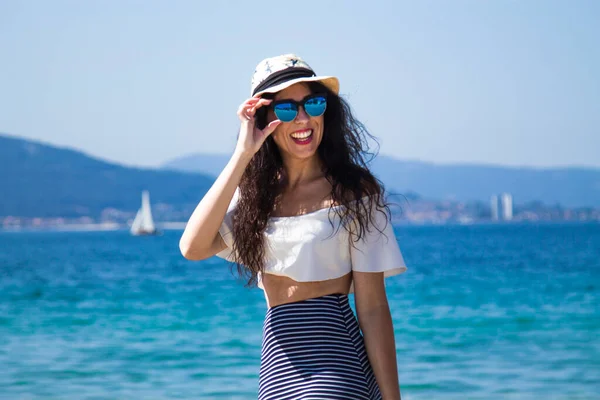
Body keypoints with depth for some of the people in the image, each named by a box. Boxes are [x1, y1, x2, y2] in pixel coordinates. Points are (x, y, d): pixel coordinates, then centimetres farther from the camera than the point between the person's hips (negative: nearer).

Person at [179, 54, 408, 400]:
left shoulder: (352, 191, -5)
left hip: (331, 358, -5)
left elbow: (372, 309, -8)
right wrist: (243, 154, -11)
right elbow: (193, 247, -11)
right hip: (277, 362, 5)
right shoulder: (257, 191, 8)